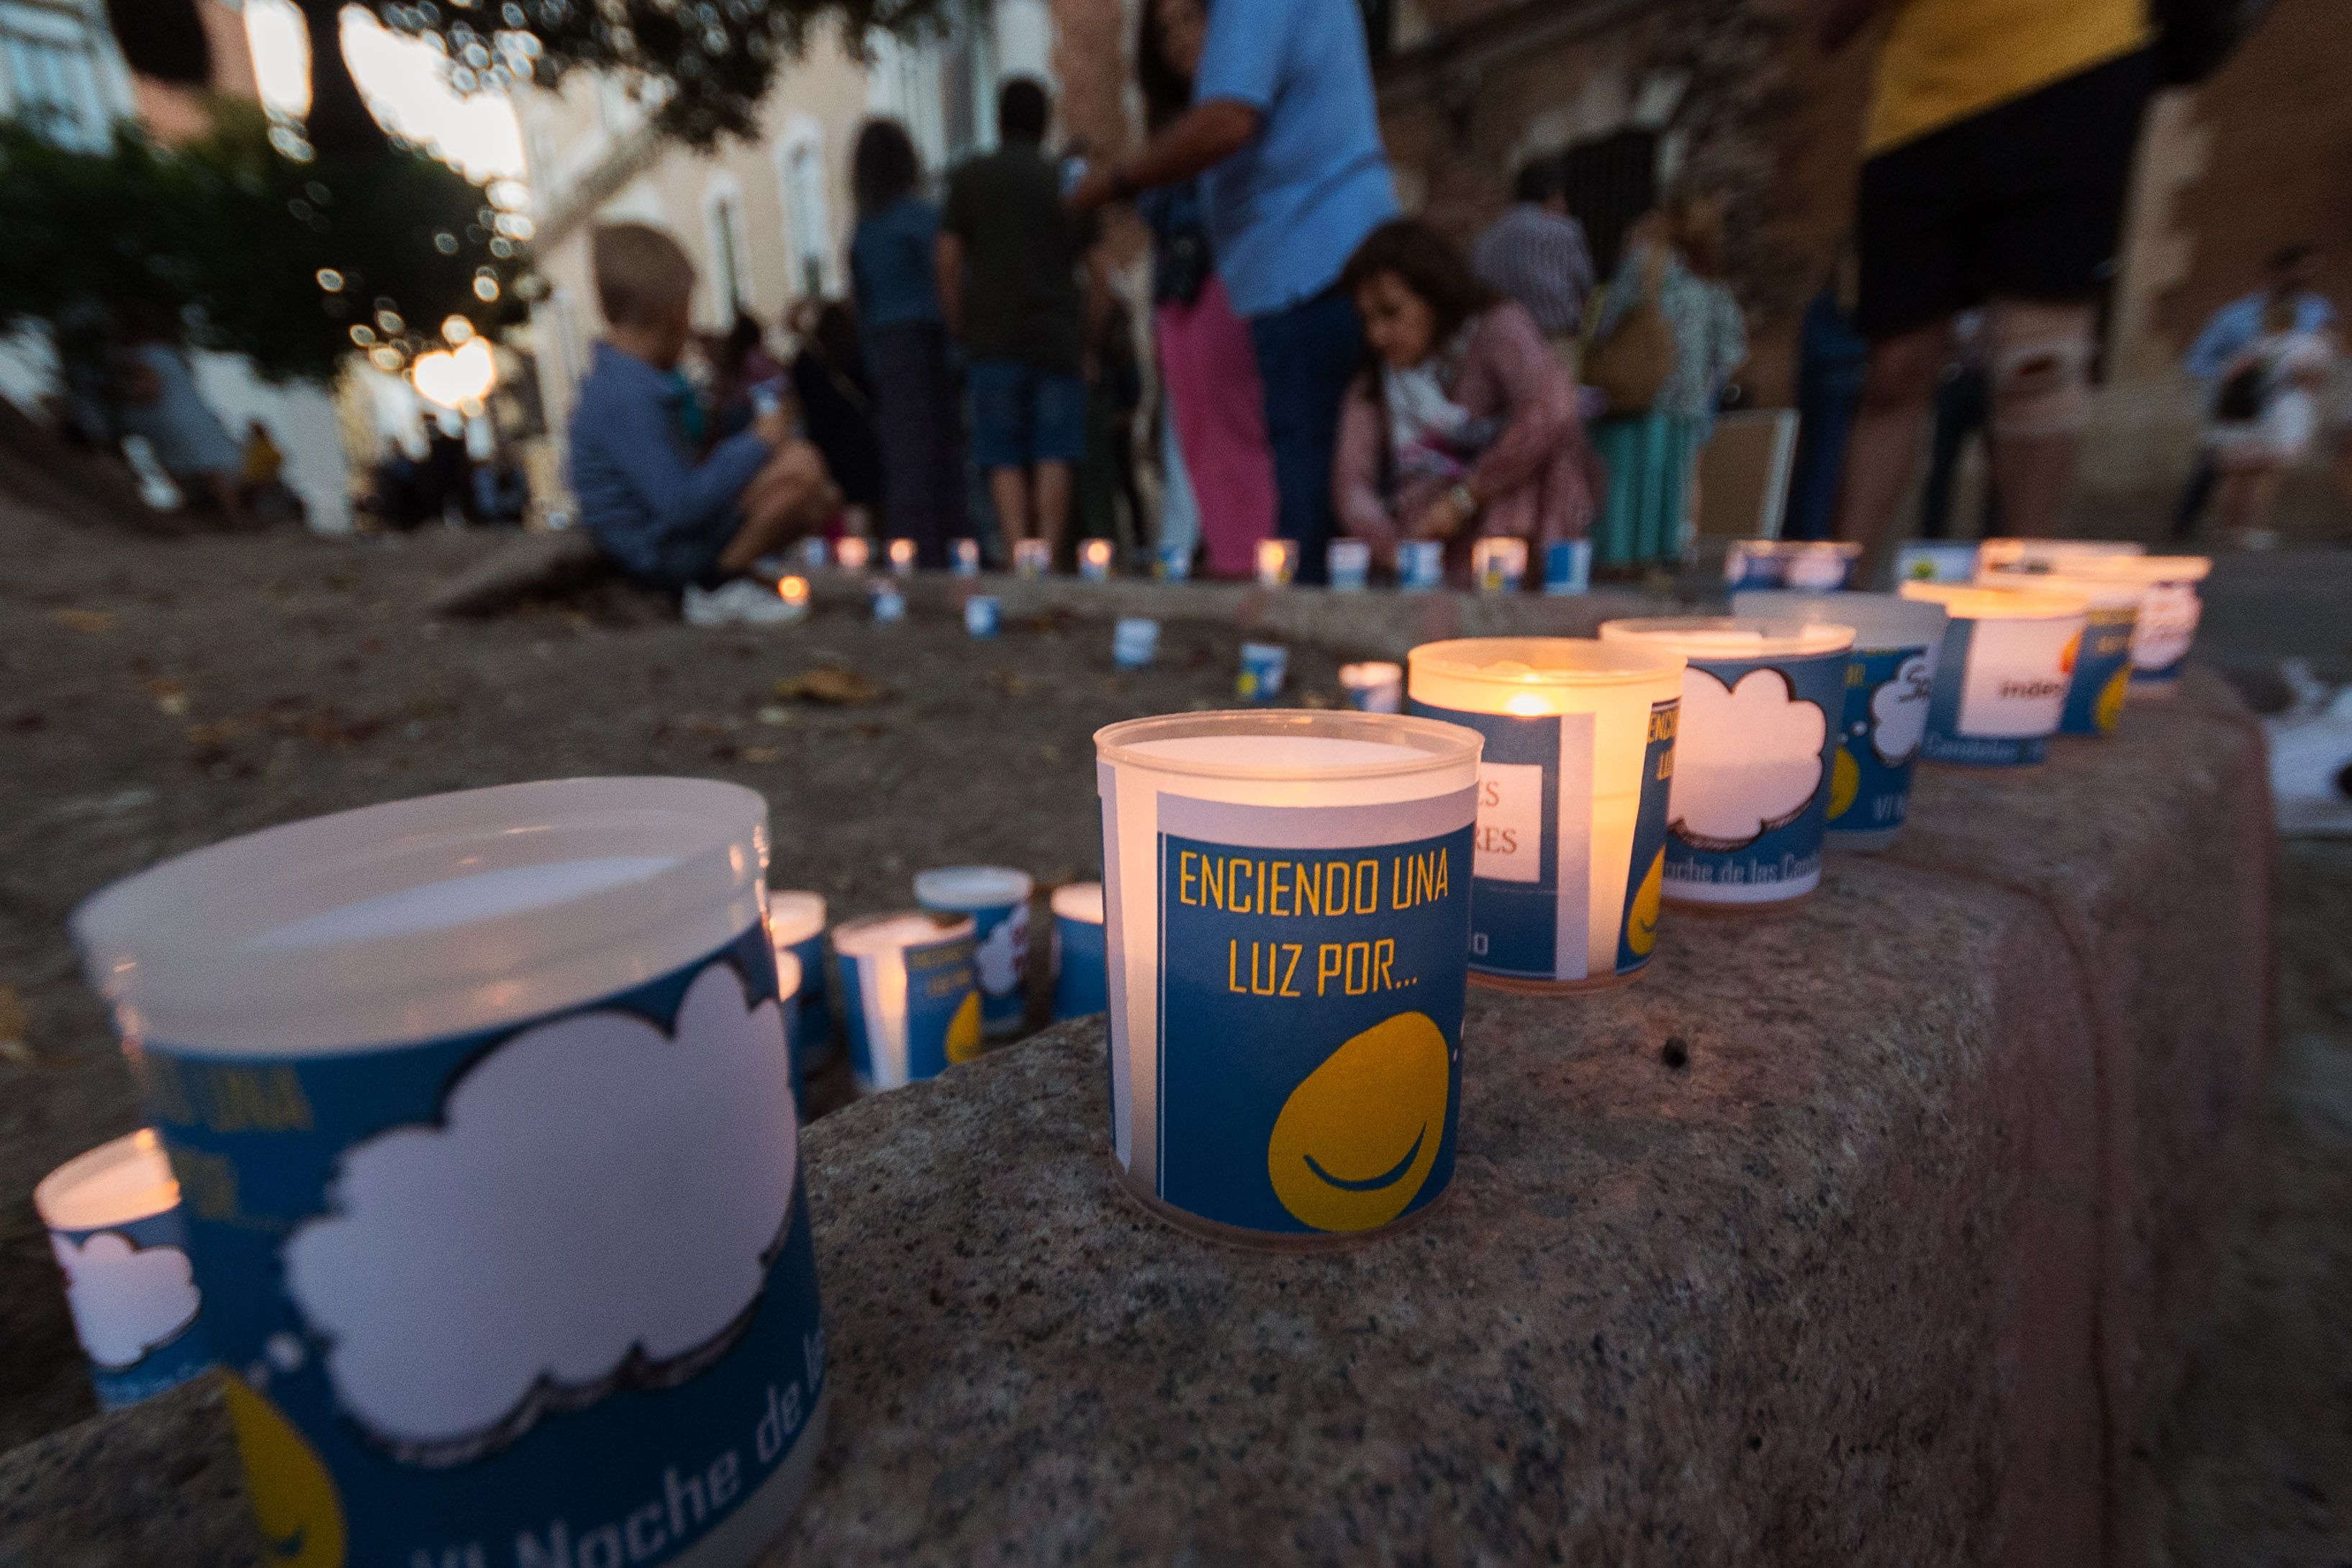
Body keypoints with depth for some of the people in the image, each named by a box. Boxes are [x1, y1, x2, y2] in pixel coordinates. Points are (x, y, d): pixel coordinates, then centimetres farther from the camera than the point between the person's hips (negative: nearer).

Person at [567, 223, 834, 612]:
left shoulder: (615, 380, 13)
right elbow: (679, 507, -25)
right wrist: (756, 444, -17)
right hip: (664, 554, -10)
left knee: (818, 499, 13)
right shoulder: (626, 398, -20)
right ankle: (716, 586, -12)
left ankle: (718, 576, 1)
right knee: (800, 463, -22)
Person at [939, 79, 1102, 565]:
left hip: (993, 338, 0)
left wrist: (959, 327, 11)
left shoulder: (968, 178, 8)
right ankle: (1049, 558, -6)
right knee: (1053, 457, -1)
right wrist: (1086, 329, 14)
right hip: (1058, 337, 0)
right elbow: (1094, 269, 6)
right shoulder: (1066, 179, 10)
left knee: (1005, 460, 1)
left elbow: (948, 261, 3)